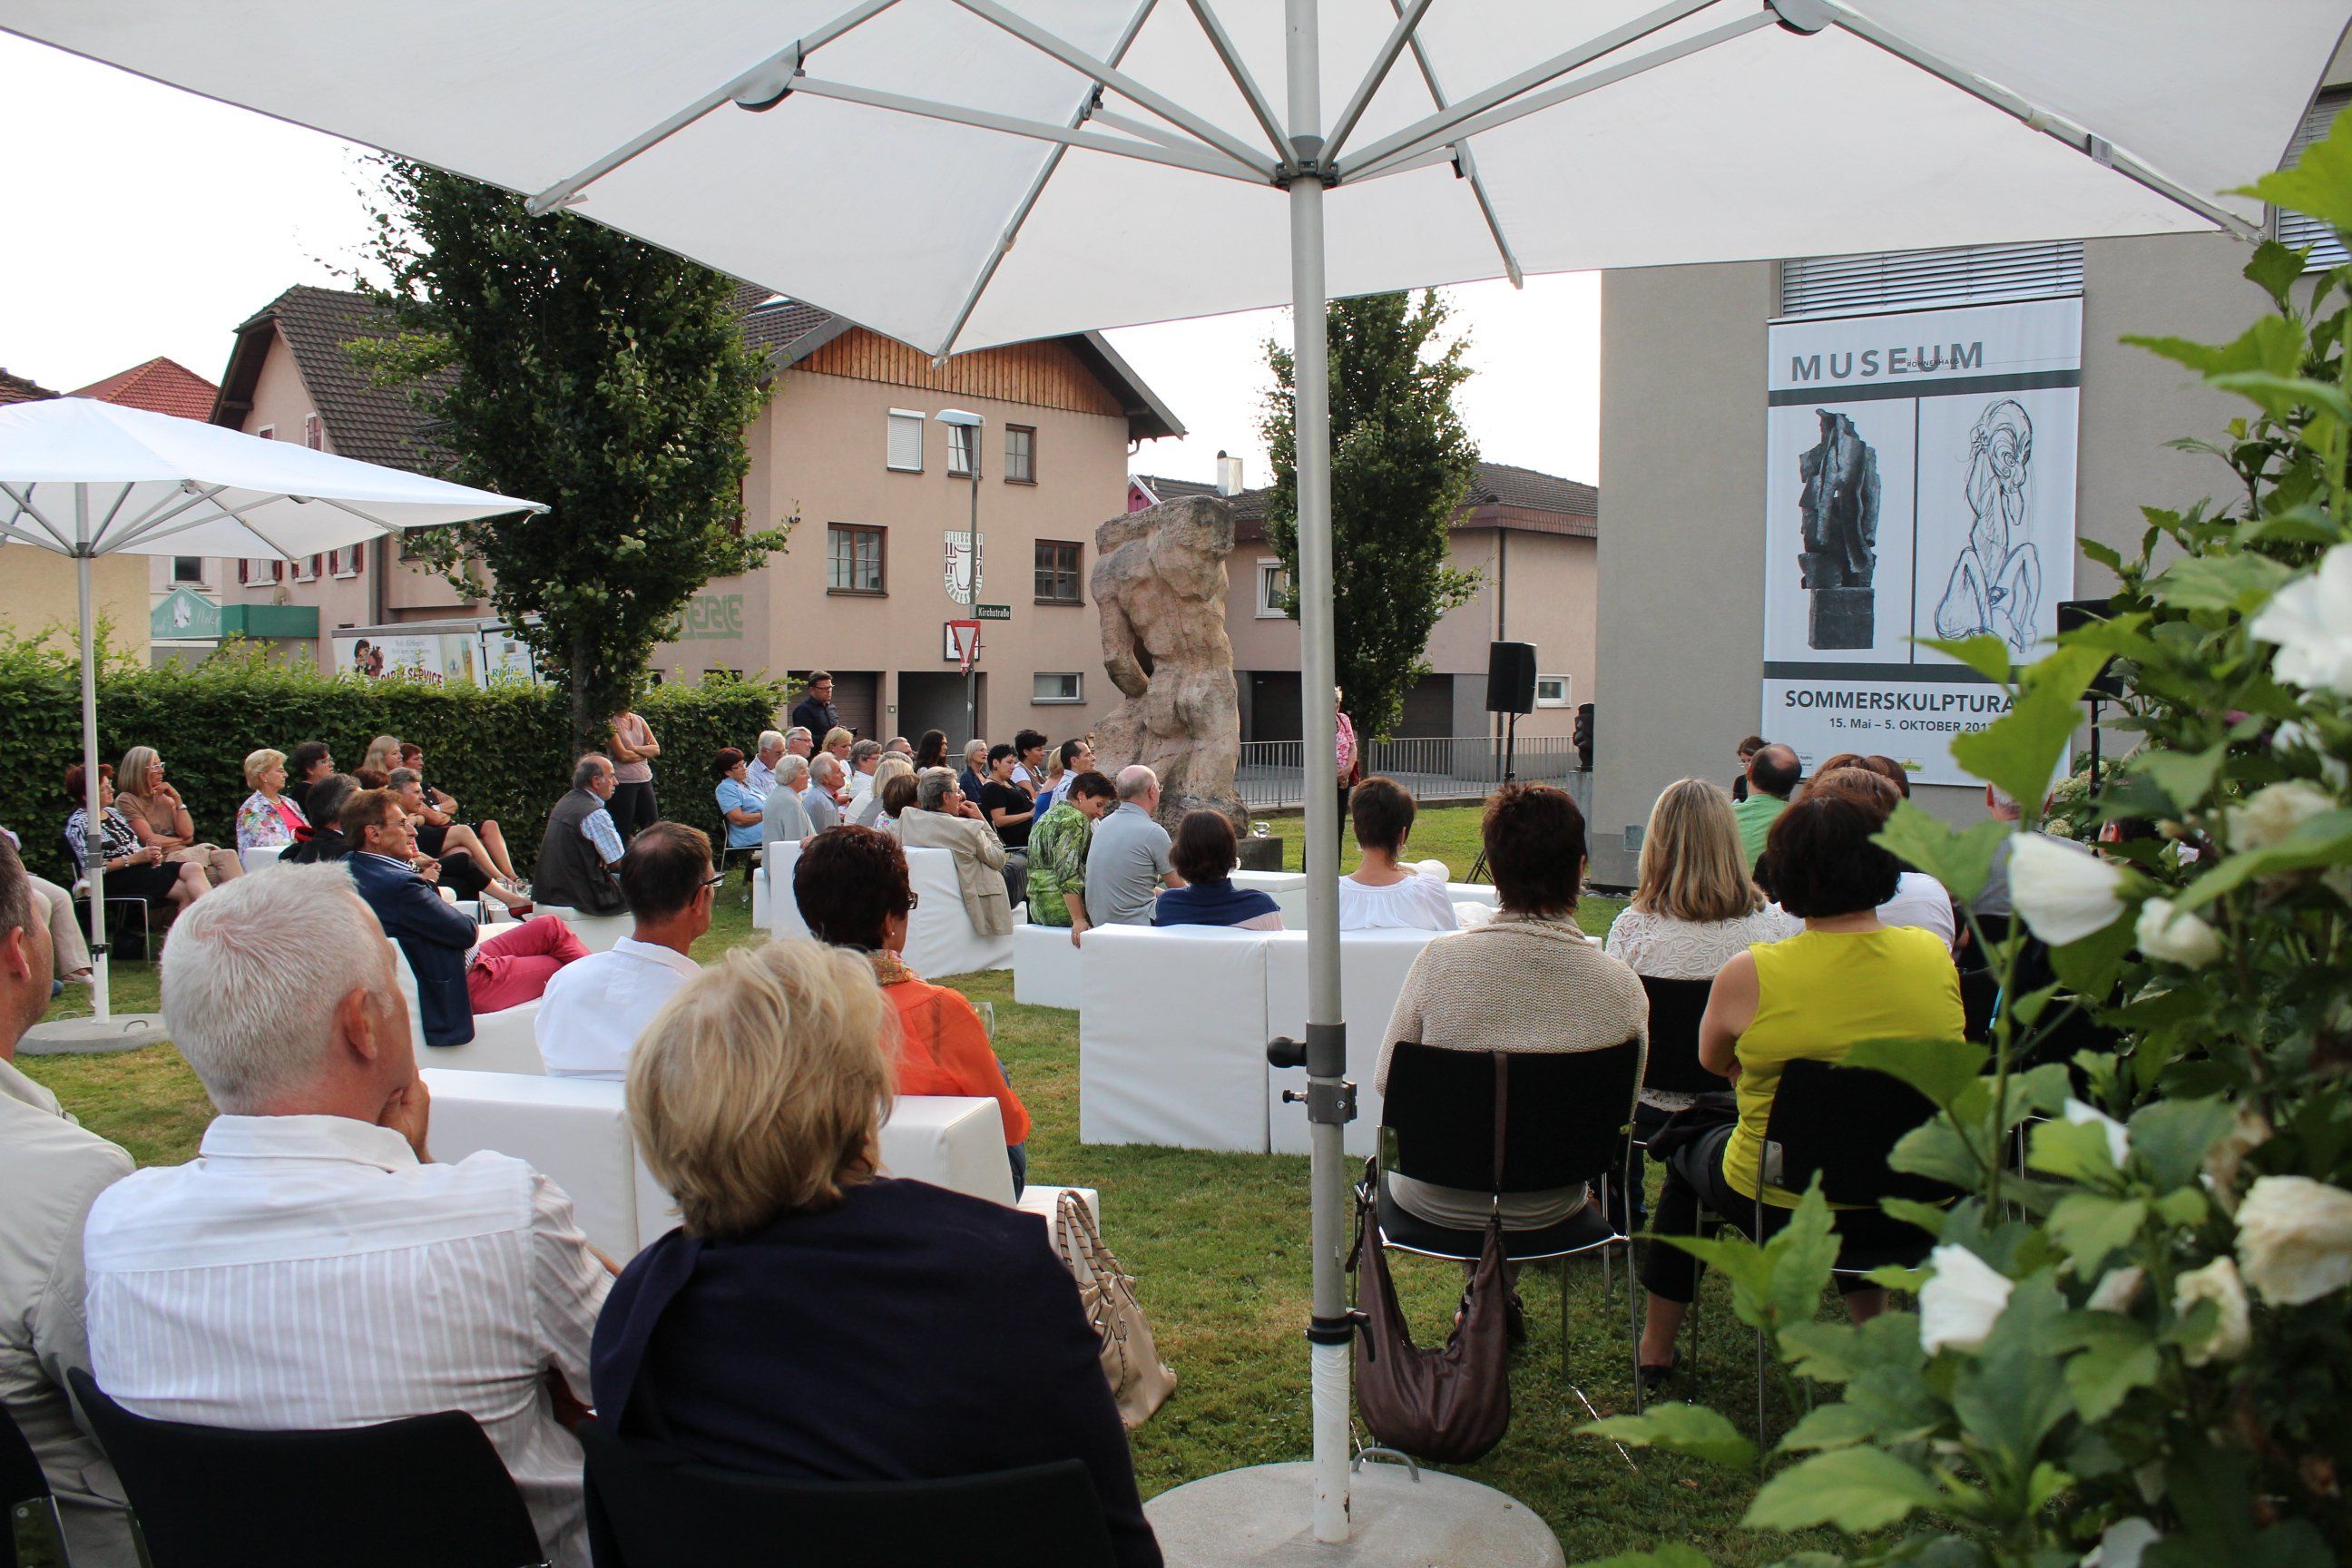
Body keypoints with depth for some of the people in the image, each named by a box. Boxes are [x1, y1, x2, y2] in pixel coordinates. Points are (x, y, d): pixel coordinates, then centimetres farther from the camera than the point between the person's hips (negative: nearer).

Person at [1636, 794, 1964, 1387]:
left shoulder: (1748, 975, -21)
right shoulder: (1936, 956, -10)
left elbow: (1712, 1061, -1)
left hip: (1783, 1210, -3)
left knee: (1690, 1156, 29)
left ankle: (1657, 1348, 39)